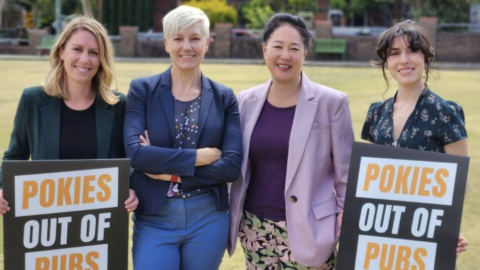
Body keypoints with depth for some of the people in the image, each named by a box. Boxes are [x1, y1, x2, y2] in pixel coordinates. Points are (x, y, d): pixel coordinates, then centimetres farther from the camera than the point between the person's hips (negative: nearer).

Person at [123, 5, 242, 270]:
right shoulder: (142, 90, 0)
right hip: (154, 219, -1)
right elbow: (134, 153, -13)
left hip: (208, 219, 2)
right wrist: (199, 156, -14)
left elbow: (232, 166, -6)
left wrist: (171, 172, -12)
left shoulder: (224, 98, 3)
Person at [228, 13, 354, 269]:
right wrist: (230, 216, 8)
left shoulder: (331, 102, -6)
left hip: (306, 229, -4)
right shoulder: (247, 101, 5)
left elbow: (346, 173, -3)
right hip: (255, 227, 4)